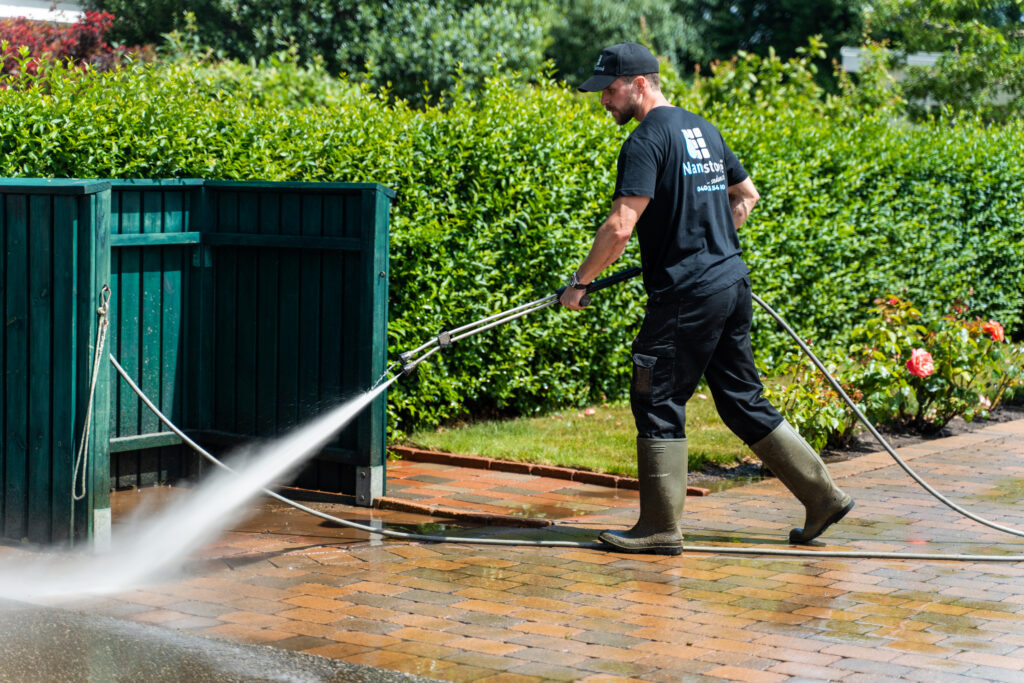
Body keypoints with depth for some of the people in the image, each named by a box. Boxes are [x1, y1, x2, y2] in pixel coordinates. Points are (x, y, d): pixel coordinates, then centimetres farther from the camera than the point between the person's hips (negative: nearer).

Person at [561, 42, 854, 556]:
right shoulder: (703, 129, 15)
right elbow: (747, 196, 27)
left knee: (657, 403, 1)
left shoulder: (646, 141, -12)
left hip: (686, 295, -9)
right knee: (742, 400, 15)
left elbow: (620, 227, -19)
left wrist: (579, 282, -9)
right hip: (732, 282, 9)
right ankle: (823, 496, 16)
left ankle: (660, 528, 5)